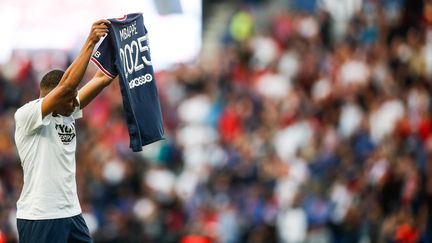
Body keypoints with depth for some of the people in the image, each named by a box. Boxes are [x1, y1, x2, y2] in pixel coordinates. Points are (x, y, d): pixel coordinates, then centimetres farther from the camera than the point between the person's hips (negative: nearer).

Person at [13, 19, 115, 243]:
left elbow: (101, 79, 8)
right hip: (39, 217, -8)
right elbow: (66, 85, -24)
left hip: (71, 214, 8)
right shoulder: (25, 116, -12)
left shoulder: (67, 114, 11)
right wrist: (90, 42, -25)